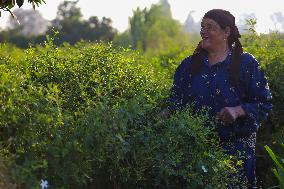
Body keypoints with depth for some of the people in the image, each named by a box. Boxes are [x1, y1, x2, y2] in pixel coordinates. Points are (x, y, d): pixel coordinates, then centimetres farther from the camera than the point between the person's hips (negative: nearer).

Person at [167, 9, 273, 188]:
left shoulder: (246, 63, -3)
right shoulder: (189, 65, 9)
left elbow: (264, 103, -4)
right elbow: (175, 102, 8)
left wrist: (238, 111, -19)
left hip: (236, 146, -3)